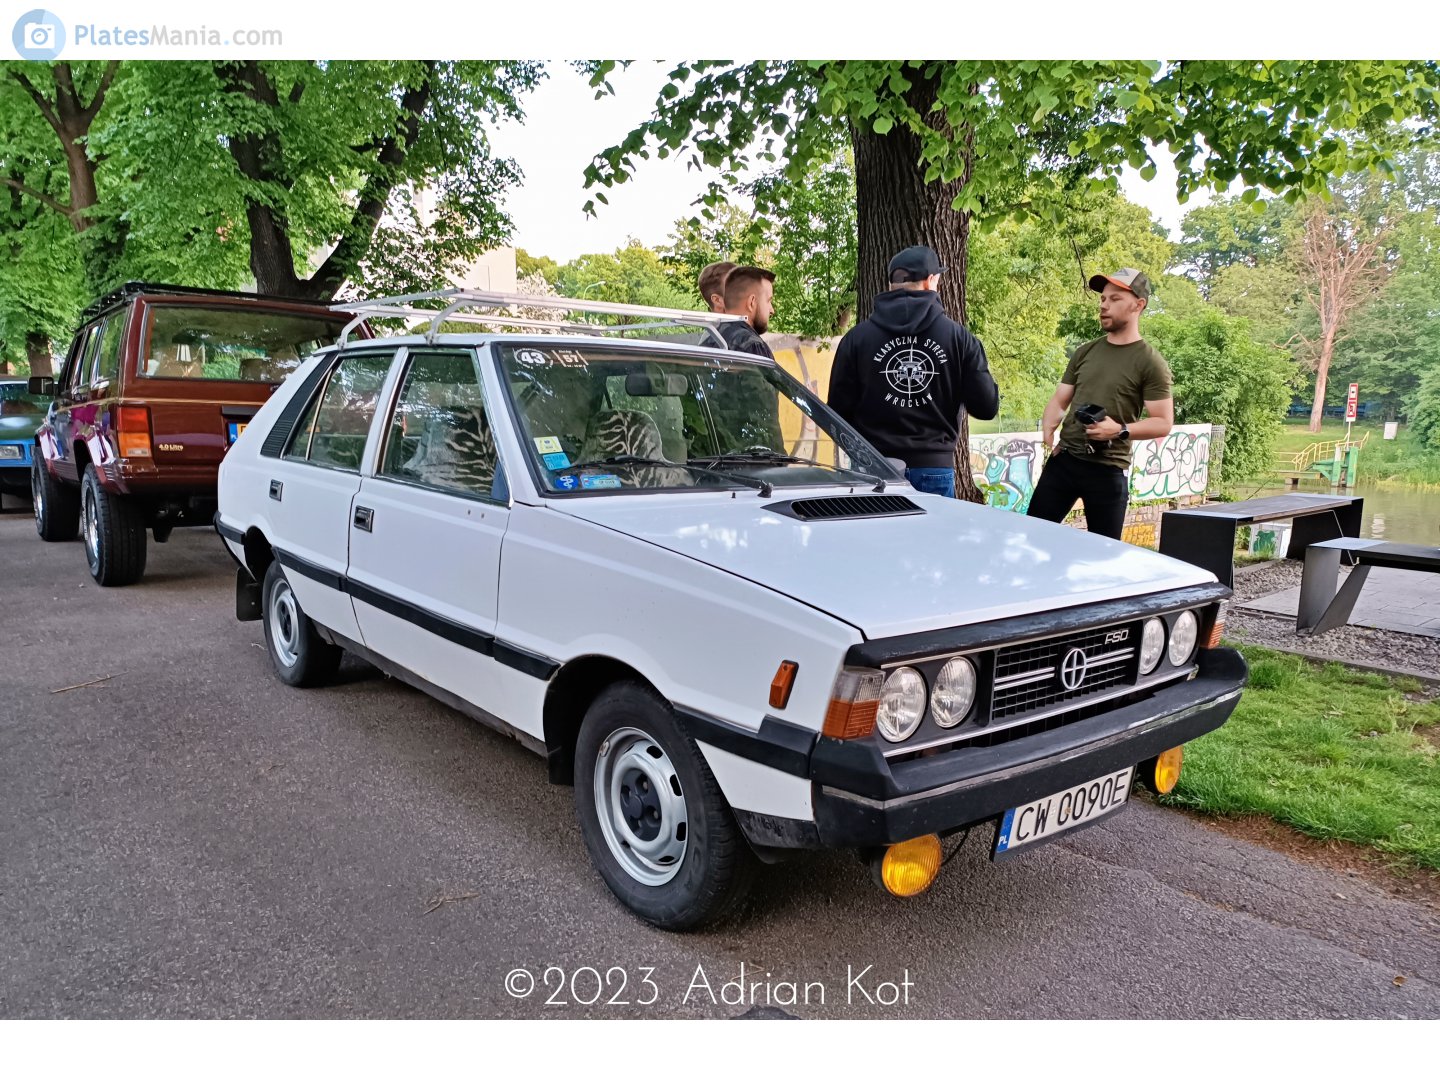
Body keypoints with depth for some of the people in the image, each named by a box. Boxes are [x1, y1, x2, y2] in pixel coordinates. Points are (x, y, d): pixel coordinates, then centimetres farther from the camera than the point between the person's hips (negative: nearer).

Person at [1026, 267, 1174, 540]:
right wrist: (1048, 428, -6)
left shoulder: (1150, 362, -4)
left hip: (1108, 470, -4)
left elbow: (1163, 423, -7)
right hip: (1064, 459, 5)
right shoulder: (1085, 352, 11)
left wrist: (1120, 430, -22)